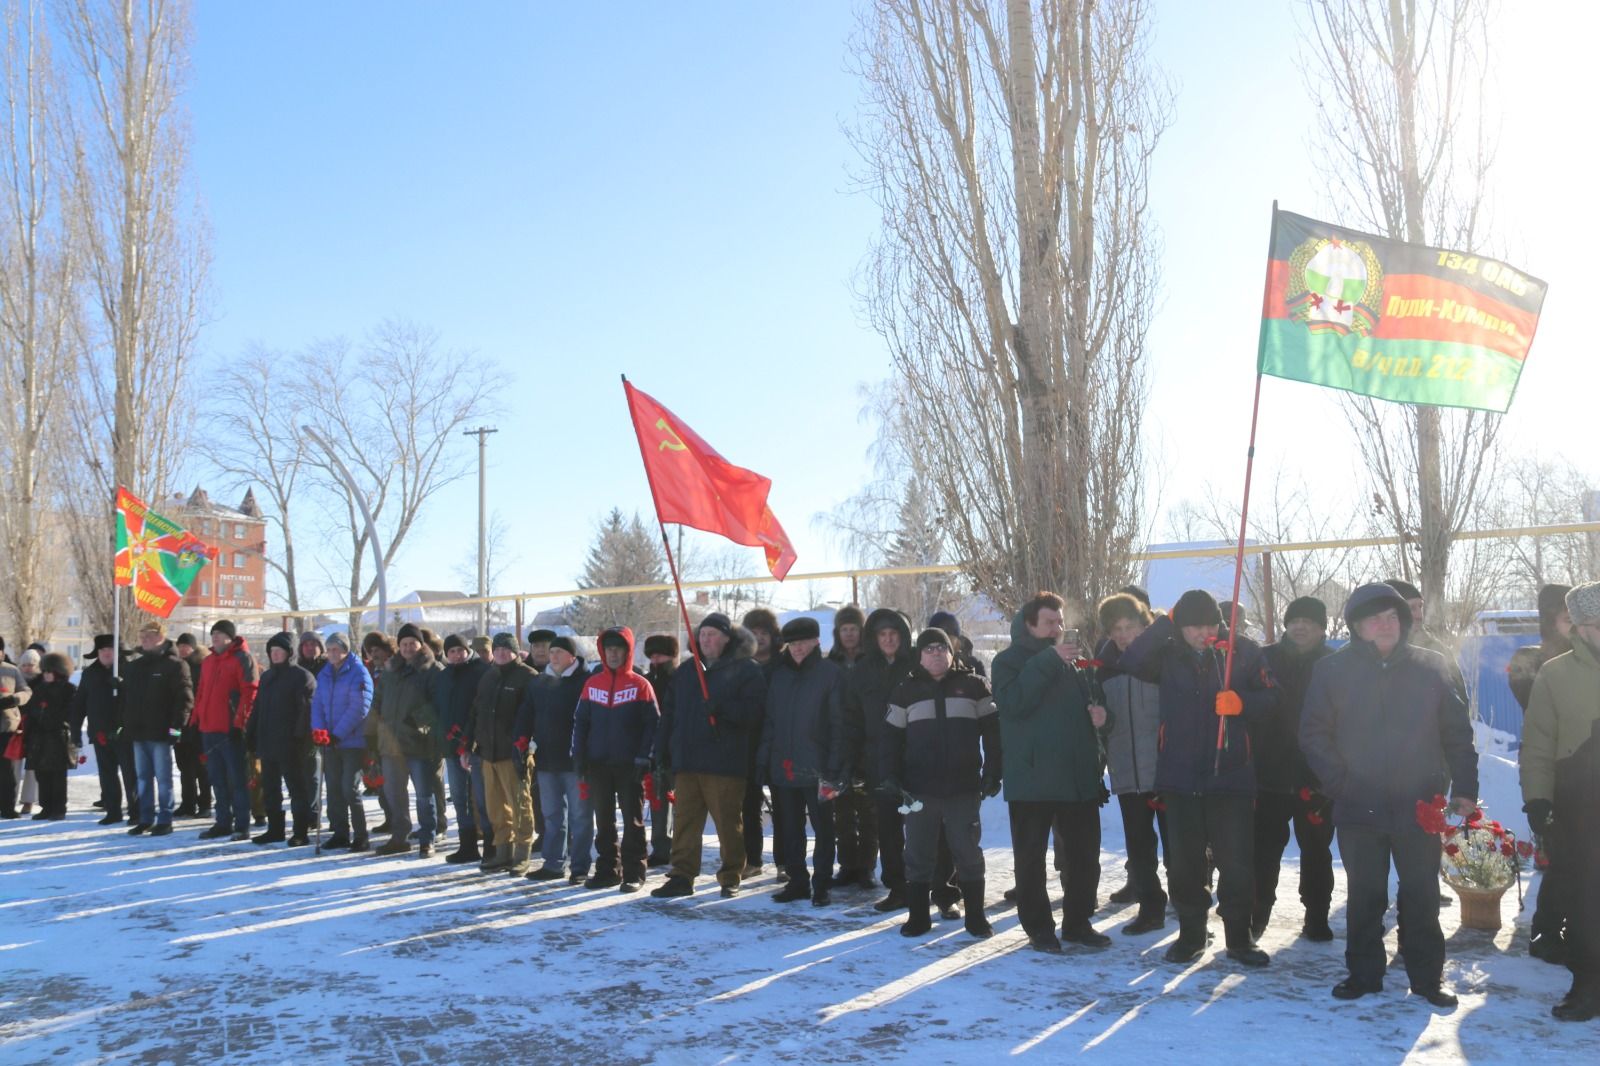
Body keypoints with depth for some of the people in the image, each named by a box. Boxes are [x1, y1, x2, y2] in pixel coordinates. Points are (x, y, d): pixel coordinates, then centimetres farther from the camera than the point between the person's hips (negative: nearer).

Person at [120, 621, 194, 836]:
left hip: (161, 732, -7)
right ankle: (145, 819, 19)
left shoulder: (174, 665, -6)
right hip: (138, 732, 7)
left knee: (163, 778, -1)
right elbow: (125, 697, 20)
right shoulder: (134, 666, 15)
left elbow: (185, 697, -11)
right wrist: (125, 724, 12)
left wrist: (176, 725, -17)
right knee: (143, 778, 12)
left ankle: (164, 820, 4)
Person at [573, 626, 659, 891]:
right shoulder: (592, 683, 8)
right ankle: (607, 870, 18)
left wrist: (643, 758, -12)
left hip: (629, 765, -4)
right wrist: (579, 756, 2)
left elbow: (653, 724, -5)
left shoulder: (640, 685, -3)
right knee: (603, 820, 10)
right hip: (598, 764, 4)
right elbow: (581, 721, 10)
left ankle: (634, 873, 8)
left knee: (633, 820, 2)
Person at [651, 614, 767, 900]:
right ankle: (681, 877, 12)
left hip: (726, 763, -5)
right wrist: (662, 752, 12)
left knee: (728, 823, 1)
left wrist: (722, 707, -23)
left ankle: (731, 878, 12)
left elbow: (754, 712, -11)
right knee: (684, 821, 6)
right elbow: (670, 715, 19)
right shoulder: (685, 672, 18)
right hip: (686, 760, 5)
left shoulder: (746, 670, 0)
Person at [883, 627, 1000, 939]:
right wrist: (891, 775, -3)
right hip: (919, 789, 1)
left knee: (968, 852, 5)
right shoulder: (905, 691, 6)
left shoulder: (973, 686, 4)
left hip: (964, 787, -1)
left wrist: (992, 773, -1)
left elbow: (992, 731, 4)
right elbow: (892, 736, 7)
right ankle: (917, 916, 17)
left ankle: (975, 916, 17)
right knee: (918, 855, 6)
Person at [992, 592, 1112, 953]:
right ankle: (1038, 927, 15)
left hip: (1079, 776, 5)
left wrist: (1101, 713, -1)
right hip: (1031, 777, -5)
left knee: (1084, 855, 11)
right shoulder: (1009, 661, -2)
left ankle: (1078, 922, 25)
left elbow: (1094, 700, 23)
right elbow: (1013, 702, -20)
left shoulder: (1076, 661, 12)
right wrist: (1048, 661, -22)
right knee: (1031, 858, 3)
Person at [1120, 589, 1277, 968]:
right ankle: (1191, 934, 25)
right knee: (1183, 862, 10)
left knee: (1237, 862, 2)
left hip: (1231, 775, -1)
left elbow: (1269, 698, 2)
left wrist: (1241, 702, -18)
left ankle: (1239, 937, 19)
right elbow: (1131, 662, -17)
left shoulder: (1243, 650, 0)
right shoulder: (1168, 655, 1)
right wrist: (1166, 624, -17)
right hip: (1180, 776, 1)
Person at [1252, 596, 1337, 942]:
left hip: (1317, 777, 0)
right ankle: (1258, 912, 20)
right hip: (1270, 774, 0)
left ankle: (1316, 917, 23)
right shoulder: (1266, 658, 1)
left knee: (1316, 850, 11)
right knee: (1265, 849, 6)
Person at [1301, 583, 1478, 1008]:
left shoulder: (1432, 667, 2)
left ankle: (1427, 976, 22)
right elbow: (1314, 734, 1)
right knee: (1364, 897, 9)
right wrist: (1340, 783, -7)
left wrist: (1464, 789, -2)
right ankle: (1364, 973, 22)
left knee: (1422, 896, 8)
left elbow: (1457, 734, 4)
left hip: (1419, 808, 0)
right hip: (1359, 809, 0)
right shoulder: (1332, 670, 0)